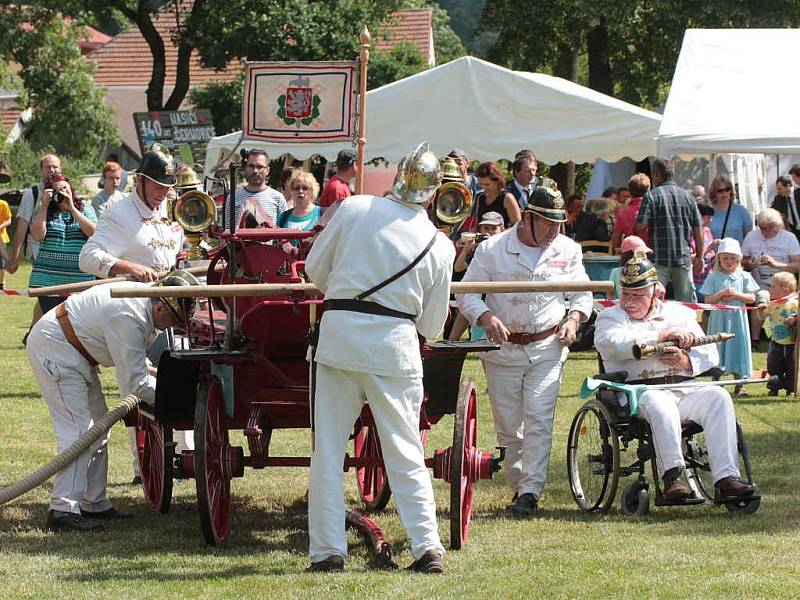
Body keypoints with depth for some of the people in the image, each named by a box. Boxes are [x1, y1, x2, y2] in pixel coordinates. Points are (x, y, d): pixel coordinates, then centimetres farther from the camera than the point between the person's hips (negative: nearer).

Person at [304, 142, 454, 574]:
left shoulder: (353, 209, -1)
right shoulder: (438, 245, 1)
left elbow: (315, 268, 8)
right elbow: (432, 325, 8)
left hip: (339, 333, 0)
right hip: (395, 344, 0)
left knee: (328, 449, 6)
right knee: (405, 453, 8)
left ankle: (327, 550, 5)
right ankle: (427, 546, 1)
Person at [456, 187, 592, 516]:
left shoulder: (567, 250, 5)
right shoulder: (491, 250, -3)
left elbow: (582, 294, 17)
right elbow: (466, 294, 0)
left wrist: (573, 319, -3)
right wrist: (485, 317, -18)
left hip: (547, 349, 0)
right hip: (502, 350, 0)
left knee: (538, 418, -12)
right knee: (508, 425, 4)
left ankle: (530, 491, -12)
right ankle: (518, 485, 19)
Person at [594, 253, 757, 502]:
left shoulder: (680, 313, 23)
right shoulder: (610, 317, 14)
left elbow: (710, 355, 14)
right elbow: (612, 343, -11)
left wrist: (686, 361, -9)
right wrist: (663, 335, -10)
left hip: (684, 388, 3)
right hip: (638, 392, -3)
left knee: (718, 397, -26)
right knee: (658, 402, -38)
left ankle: (726, 478, -35)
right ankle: (672, 476, -43)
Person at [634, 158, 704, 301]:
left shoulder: (651, 196, -6)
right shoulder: (688, 196, 7)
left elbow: (641, 226, -13)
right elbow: (698, 229, 7)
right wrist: (699, 256, 15)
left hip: (658, 258, -3)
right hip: (684, 258, 3)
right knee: (686, 303, 7)